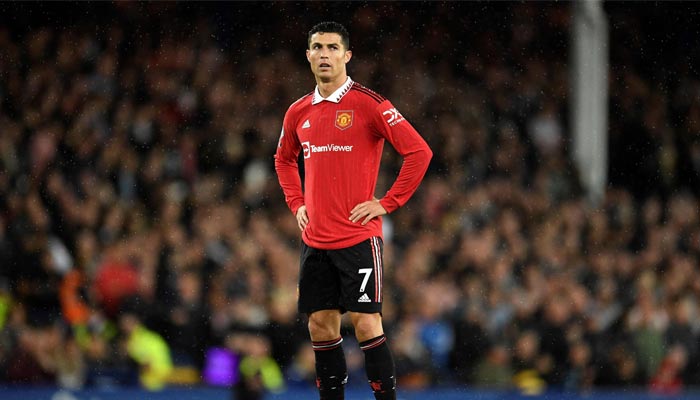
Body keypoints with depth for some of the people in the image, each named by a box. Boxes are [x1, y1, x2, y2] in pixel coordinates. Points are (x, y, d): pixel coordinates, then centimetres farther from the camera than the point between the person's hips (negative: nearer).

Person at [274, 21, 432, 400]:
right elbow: (284, 159, 30)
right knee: (321, 327, 6)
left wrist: (387, 203, -11)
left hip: (358, 237, -6)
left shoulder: (368, 104, -8)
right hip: (315, 240, 6)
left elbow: (419, 151, -11)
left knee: (366, 324, -10)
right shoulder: (299, 112, 11)